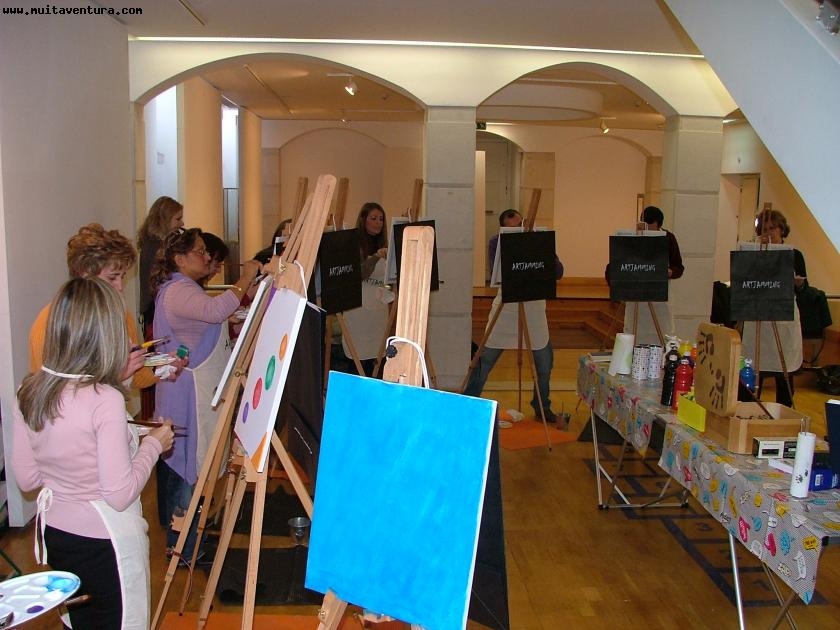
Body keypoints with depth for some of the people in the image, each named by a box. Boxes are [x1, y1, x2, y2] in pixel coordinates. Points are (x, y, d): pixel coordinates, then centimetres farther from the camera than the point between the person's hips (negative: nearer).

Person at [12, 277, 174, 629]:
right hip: (105, 541, -6)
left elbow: (26, 479, 4)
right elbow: (120, 495, -21)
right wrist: (153, 445, -9)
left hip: (54, 533, 6)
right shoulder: (105, 400, -26)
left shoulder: (29, 392, -6)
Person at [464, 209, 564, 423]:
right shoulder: (496, 242, -6)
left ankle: (542, 407, 24)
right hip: (506, 305, -2)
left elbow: (558, 273, -7)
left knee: (544, 361, 6)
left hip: (534, 306, 2)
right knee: (485, 359, 0)